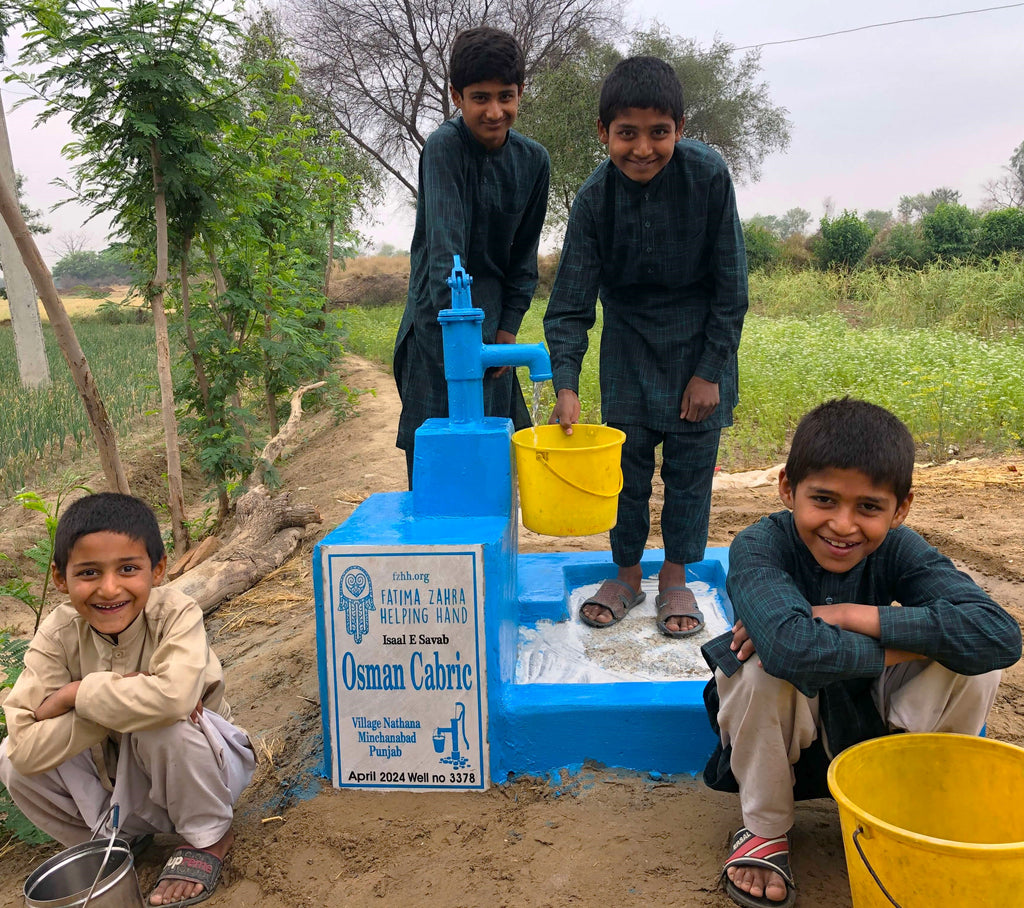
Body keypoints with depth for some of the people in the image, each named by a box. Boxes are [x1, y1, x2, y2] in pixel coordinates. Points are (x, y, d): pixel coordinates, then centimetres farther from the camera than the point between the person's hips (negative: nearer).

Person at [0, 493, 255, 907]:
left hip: (197, 771, -4)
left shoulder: (176, 615, -25)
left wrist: (75, 694, -32)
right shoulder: (58, 634, -16)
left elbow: (173, 696, -47)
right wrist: (119, 698, -35)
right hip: (119, 787, 4)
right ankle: (105, 843, 10)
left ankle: (207, 836, -5)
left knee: (167, 722, -34)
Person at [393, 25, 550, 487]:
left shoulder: (532, 160, 4)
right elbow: (444, 247, -24)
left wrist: (508, 328, 3)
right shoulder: (444, 146, -13)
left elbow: (524, 254, 12)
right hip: (440, 321, -5)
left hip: (492, 319, 5)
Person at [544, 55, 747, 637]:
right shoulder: (595, 197, -16)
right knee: (626, 453, 2)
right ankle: (627, 574, 18)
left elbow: (731, 284, -12)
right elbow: (571, 303, -14)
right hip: (629, 333, 1)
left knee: (691, 457, 1)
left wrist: (710, 371, -12)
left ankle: (676, 578, 16)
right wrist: (566, 385, -26)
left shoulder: (708, 174, -20)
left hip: (699, 333, -1)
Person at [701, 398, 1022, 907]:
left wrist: (844, 614, -37)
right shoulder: (758, 548, -28)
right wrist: (912, 645, -32)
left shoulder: (898, 550, -18)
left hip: (871, 728, 3)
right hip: (782, 732, -2)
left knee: (974, 663, -21)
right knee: (768, 665, -35)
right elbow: (795, 648, -48)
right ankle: (764, 830, -7)